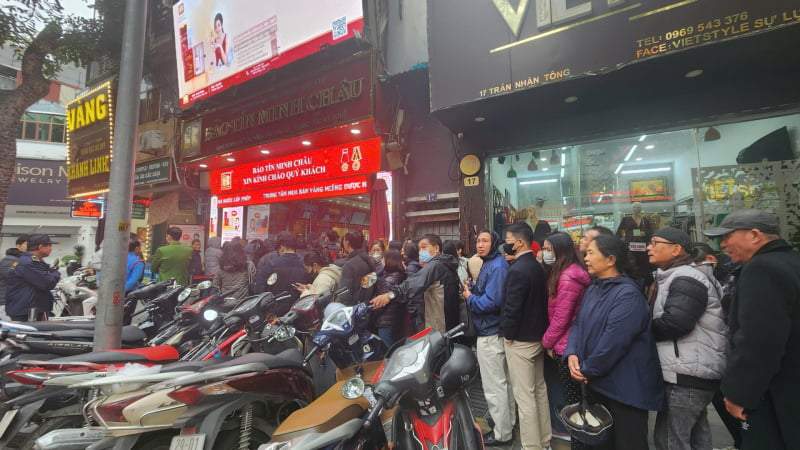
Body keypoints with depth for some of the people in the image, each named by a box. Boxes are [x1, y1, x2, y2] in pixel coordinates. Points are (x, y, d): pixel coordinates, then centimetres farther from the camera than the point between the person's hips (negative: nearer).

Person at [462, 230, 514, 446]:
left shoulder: (497, 266, -20)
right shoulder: (489, 263, 12)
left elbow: (491, 302, -27)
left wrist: (470, 298, -13)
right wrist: (472, 290, 1)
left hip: (490, 334, -10)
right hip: (494, 331, 10)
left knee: (494, 386, 3)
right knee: (503, 381, 21)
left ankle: (502, 433, 18)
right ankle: (508, 422, 35)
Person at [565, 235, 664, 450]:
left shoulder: (628, 295, -23)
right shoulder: (593, 288, 7)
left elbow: (613, 342, -27)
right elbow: (579, 323, 6)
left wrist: (587, 370, -16)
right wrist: (572, 354, -11)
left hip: (626, 389, -8)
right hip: (599, 383, 8)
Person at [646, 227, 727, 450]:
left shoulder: (686, 279, -17)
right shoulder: (673, 277, 16)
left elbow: (674, 324, -26)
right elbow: (660, 315, 15)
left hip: (687, 375, -10)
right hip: (692, 373, 10)